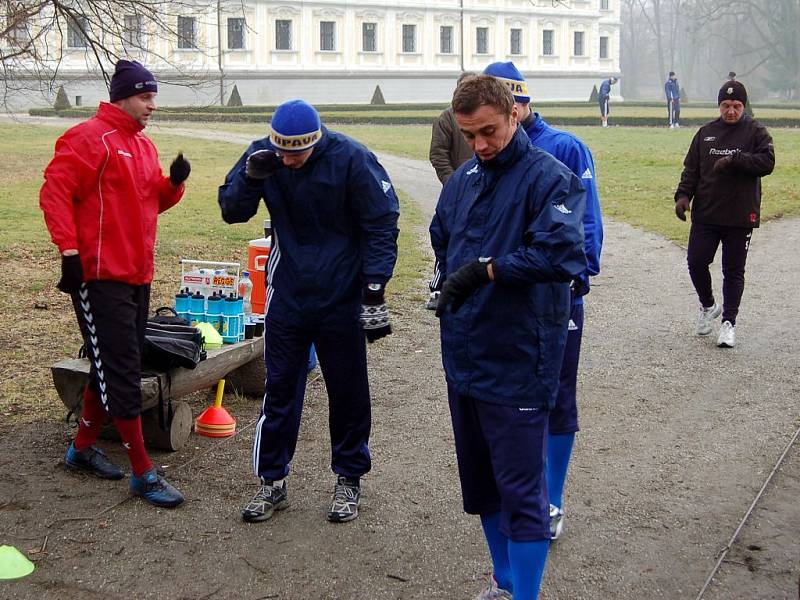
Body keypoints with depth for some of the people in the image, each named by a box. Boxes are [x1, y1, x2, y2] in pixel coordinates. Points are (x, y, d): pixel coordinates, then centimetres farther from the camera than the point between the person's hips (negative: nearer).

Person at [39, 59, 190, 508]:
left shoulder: (145, 146, 16)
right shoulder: (89, 139, -11)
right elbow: (56, 190, -15)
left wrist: (173, 184, 1)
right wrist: (69, 250, -20)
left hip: (137, 275, 9)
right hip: (100, 276, -9)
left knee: (114, 368, 17)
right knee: (122, 374, -6)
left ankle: (83, 447, 33)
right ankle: (143, 473, -1)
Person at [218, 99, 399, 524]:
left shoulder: (351, 159, -16)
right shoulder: (263, 155, -5)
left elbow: (381, 226, -11)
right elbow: (231, 211, -1)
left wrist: (373, 292, -15)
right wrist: (251, 177, -21)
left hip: (341, 298, -2)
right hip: (287, 296, 3)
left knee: (347, 390, 9)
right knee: (279, 388, 8)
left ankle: (348, 479, 25)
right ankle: (272, 480, 20)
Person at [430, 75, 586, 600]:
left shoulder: (549, 177, -11)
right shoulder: (463, 180, 12)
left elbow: (564, 252, -25)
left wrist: (487, 269, -24)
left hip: (518, 361, -8)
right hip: (464, 357, 8)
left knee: (521, 490, -1)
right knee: (481, 481, 19)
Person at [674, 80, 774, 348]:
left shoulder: (755, 132, 0)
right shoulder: (706, 133, 8)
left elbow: (767, 162, -13)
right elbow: (691, 168, 8)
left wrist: (733, 160, -22)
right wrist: (683, 195, -7)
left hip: (740, 216, -2)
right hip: (705, 213, 3)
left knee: (734, 271, 5)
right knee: (696, 261, -2)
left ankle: (729, 322, 15)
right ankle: (708, 306, 24)